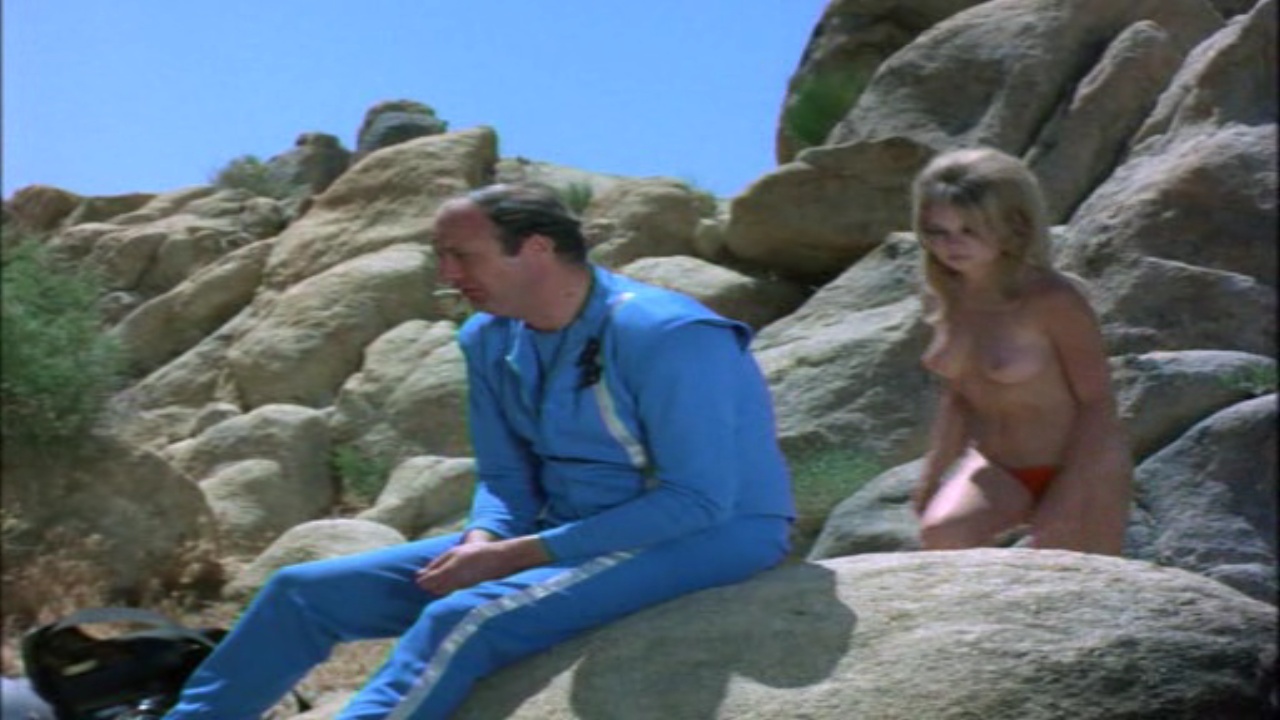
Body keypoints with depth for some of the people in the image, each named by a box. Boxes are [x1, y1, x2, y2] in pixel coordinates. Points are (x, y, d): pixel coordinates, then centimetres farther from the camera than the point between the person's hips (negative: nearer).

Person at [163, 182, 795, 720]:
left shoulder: (662, 335, -22)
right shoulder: (489, 340, 1)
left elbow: (700, 501, -24)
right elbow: (505, 476, 9)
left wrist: (517, 555, -24)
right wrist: (485, 542, -16)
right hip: (570, 534, 8)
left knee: (464, 618, -35)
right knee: (304, 592, 2)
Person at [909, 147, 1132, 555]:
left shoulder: (1053, 300, -19)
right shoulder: (946, 298, -1)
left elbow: (1097, 402, -15)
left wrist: (1064, 502, -19)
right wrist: (933, 474, 3)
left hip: (1081, 471, -5)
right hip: (997, 468, 5)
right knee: (941, 534, -23)